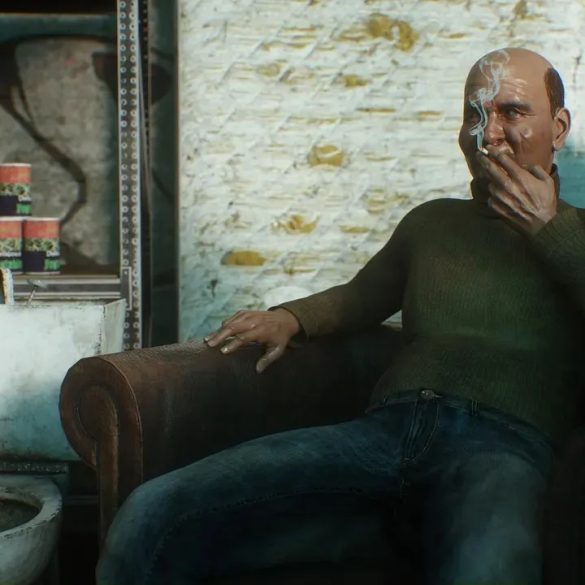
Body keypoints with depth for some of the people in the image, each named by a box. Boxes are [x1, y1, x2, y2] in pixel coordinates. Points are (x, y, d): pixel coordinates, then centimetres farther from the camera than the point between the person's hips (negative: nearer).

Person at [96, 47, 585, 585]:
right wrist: (290, 318, 19)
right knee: (153, 515, -17)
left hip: (501, 442, -4)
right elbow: (359, 298, 39)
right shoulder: (432, 222, 31)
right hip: (385, 427, 4)